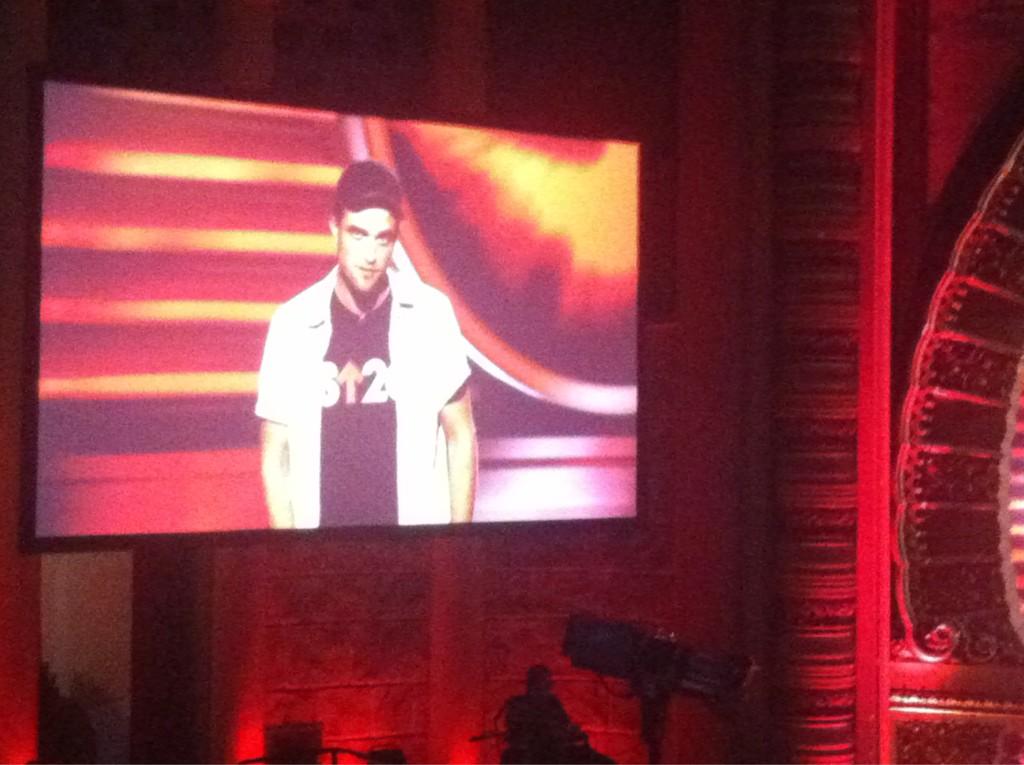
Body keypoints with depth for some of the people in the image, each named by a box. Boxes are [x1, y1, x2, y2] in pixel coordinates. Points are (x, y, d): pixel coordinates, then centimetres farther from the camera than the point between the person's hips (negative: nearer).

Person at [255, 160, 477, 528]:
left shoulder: (430, 314, -5)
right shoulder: (293, 323, -4)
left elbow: (460, 436, 3)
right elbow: (275, 452, 2)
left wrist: (461, 532, 0)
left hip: (415, 521, 0)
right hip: (323, 521, 0)